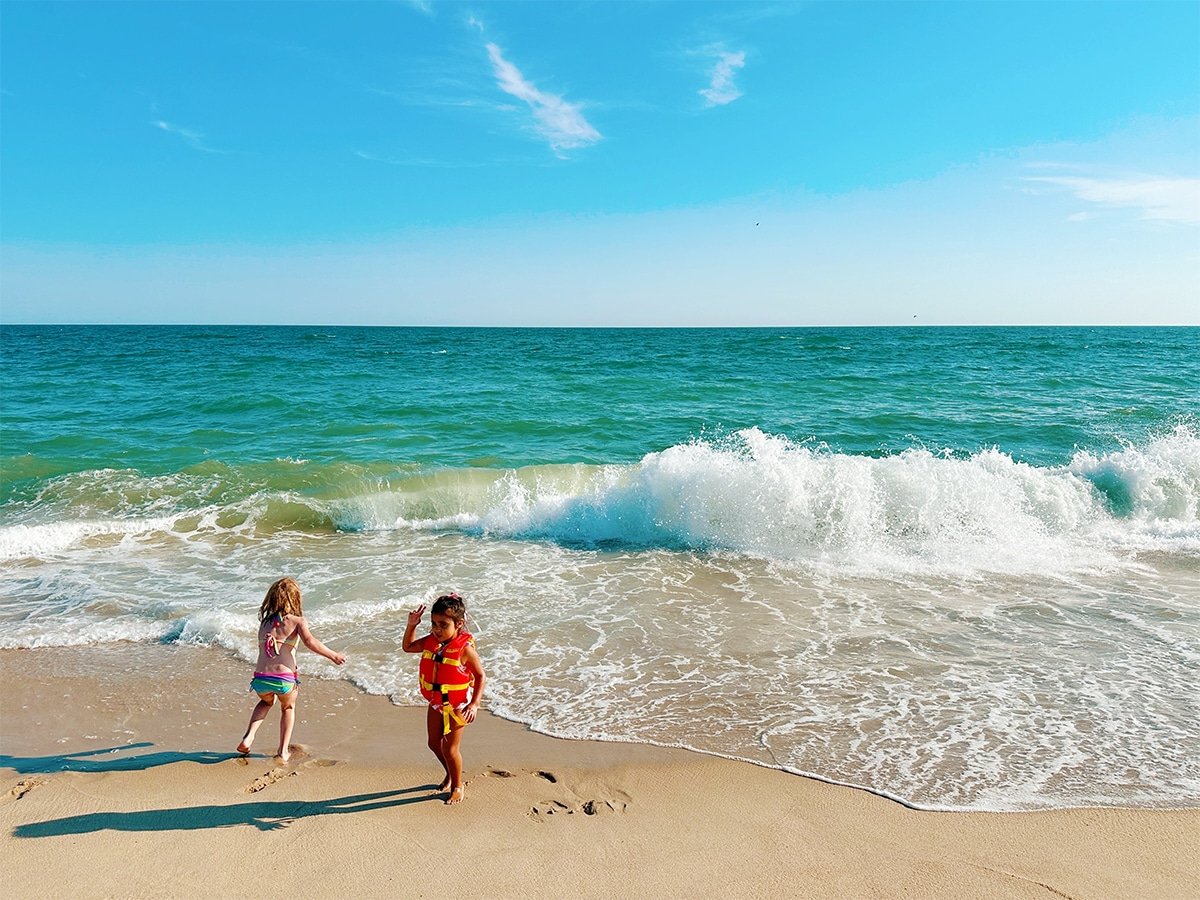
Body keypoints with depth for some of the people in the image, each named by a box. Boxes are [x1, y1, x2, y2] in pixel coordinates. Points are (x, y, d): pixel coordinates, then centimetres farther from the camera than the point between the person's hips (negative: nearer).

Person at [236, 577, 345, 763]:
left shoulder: (264, 622, 15)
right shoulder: (297, 620, -1)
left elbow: (262, 646, 14)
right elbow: (310, 641, -15)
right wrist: (332, 655, -7)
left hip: (261, 678, 4)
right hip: (285, 679, -3)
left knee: (266, 701, 37)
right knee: (288, 707, 28)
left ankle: (248, 737, 18)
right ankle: (283, 751, 25)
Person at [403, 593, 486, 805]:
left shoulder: (465, 648, -24)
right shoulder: (430, 642, -7)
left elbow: (480, 676, -16)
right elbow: (408, 647, 9)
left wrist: (474, 704, -23)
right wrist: (411, 625, -7)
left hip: (456, 705, -6)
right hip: (436, 702, 6)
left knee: (450, 748, 1)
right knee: (434, 743, 19)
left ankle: (457, 786, 26)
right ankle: (450, 774, 46)